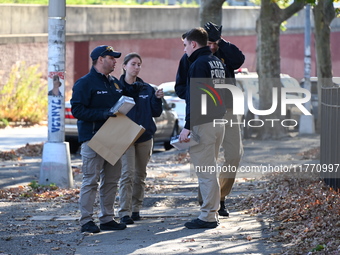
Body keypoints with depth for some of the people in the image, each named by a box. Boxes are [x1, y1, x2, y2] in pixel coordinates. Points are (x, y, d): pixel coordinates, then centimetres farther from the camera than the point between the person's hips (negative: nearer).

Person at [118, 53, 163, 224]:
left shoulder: (147, 89, 10)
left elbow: (156, 113, 9)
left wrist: (157, 99, -7)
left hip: (145, 137, 4)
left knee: (140, 175, 9)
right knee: (127, 174, -12)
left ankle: (136, 209, 19)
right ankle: (125, 213, -12)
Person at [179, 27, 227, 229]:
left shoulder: (199, 64, -13)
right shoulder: (217, 62, 16)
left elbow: (195, 99, -20)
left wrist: (188, 127, -20)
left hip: (203, 123, -10)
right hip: (218, 122, 10)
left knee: (205, 172, -7)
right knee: (210, 170, 16)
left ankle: (208, 217, -5)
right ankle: (213, 213, 20)